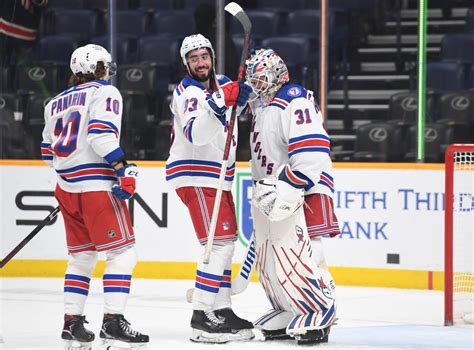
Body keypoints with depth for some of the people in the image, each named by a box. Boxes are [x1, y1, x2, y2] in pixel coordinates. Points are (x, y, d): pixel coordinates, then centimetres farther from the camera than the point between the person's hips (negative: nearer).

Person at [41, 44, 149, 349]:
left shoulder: (57, 102, 19)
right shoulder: (105, 92, -3)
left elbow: (49, 149, 24)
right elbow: (101, 133, -19)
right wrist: (124, 167, -20)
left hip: (67, 186, 8)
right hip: (97, 185, -8)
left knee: (82, 254, 16)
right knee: (123, 252, -5)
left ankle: (72, 321, 13)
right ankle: (113, 321, -14)